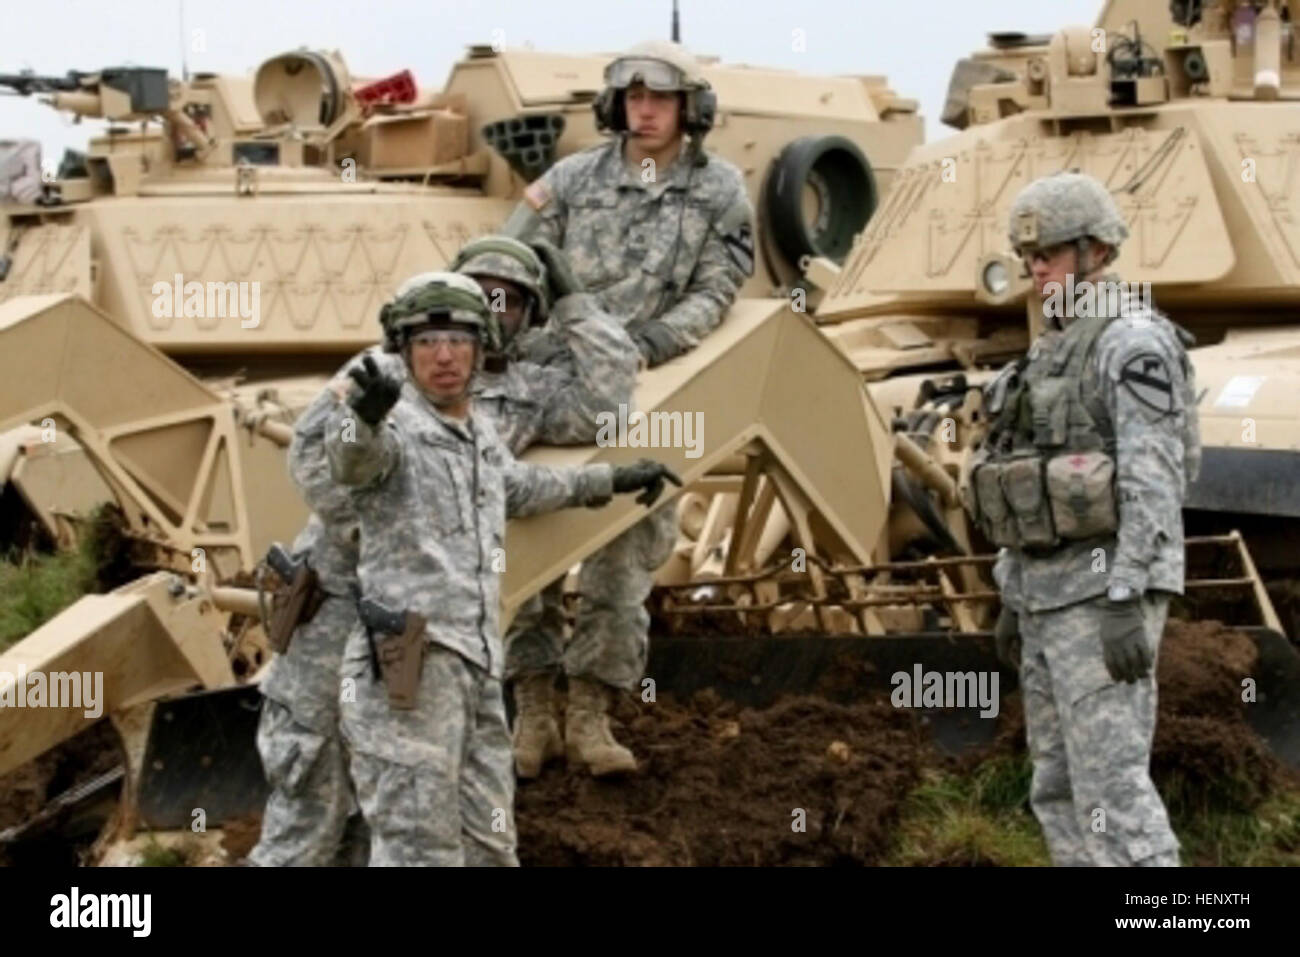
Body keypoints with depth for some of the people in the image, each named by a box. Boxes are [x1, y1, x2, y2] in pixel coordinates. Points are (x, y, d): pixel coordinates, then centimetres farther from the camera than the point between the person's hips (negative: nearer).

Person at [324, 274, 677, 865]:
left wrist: (611, 481, 52)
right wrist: (362, 413, -56)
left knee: (488, 849, 9)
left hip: (477, 672, 9)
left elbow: (518, 488, 43)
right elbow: (351, 457, -32)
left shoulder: (481, 436, 20)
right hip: (408, 673, -9)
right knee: (419, 850, -12)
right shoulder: (395, 427, -7)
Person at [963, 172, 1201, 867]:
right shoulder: (1058, 348, 17)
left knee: (1111, 785, -12)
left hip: (1106, 586, -10)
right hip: (1051, 589, 10)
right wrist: (1014, 598, 20)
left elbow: (1151, 479, -20)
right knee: (1060, 790, 10)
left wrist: (1126, 603, -25)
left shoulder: (1133, 342, -13)